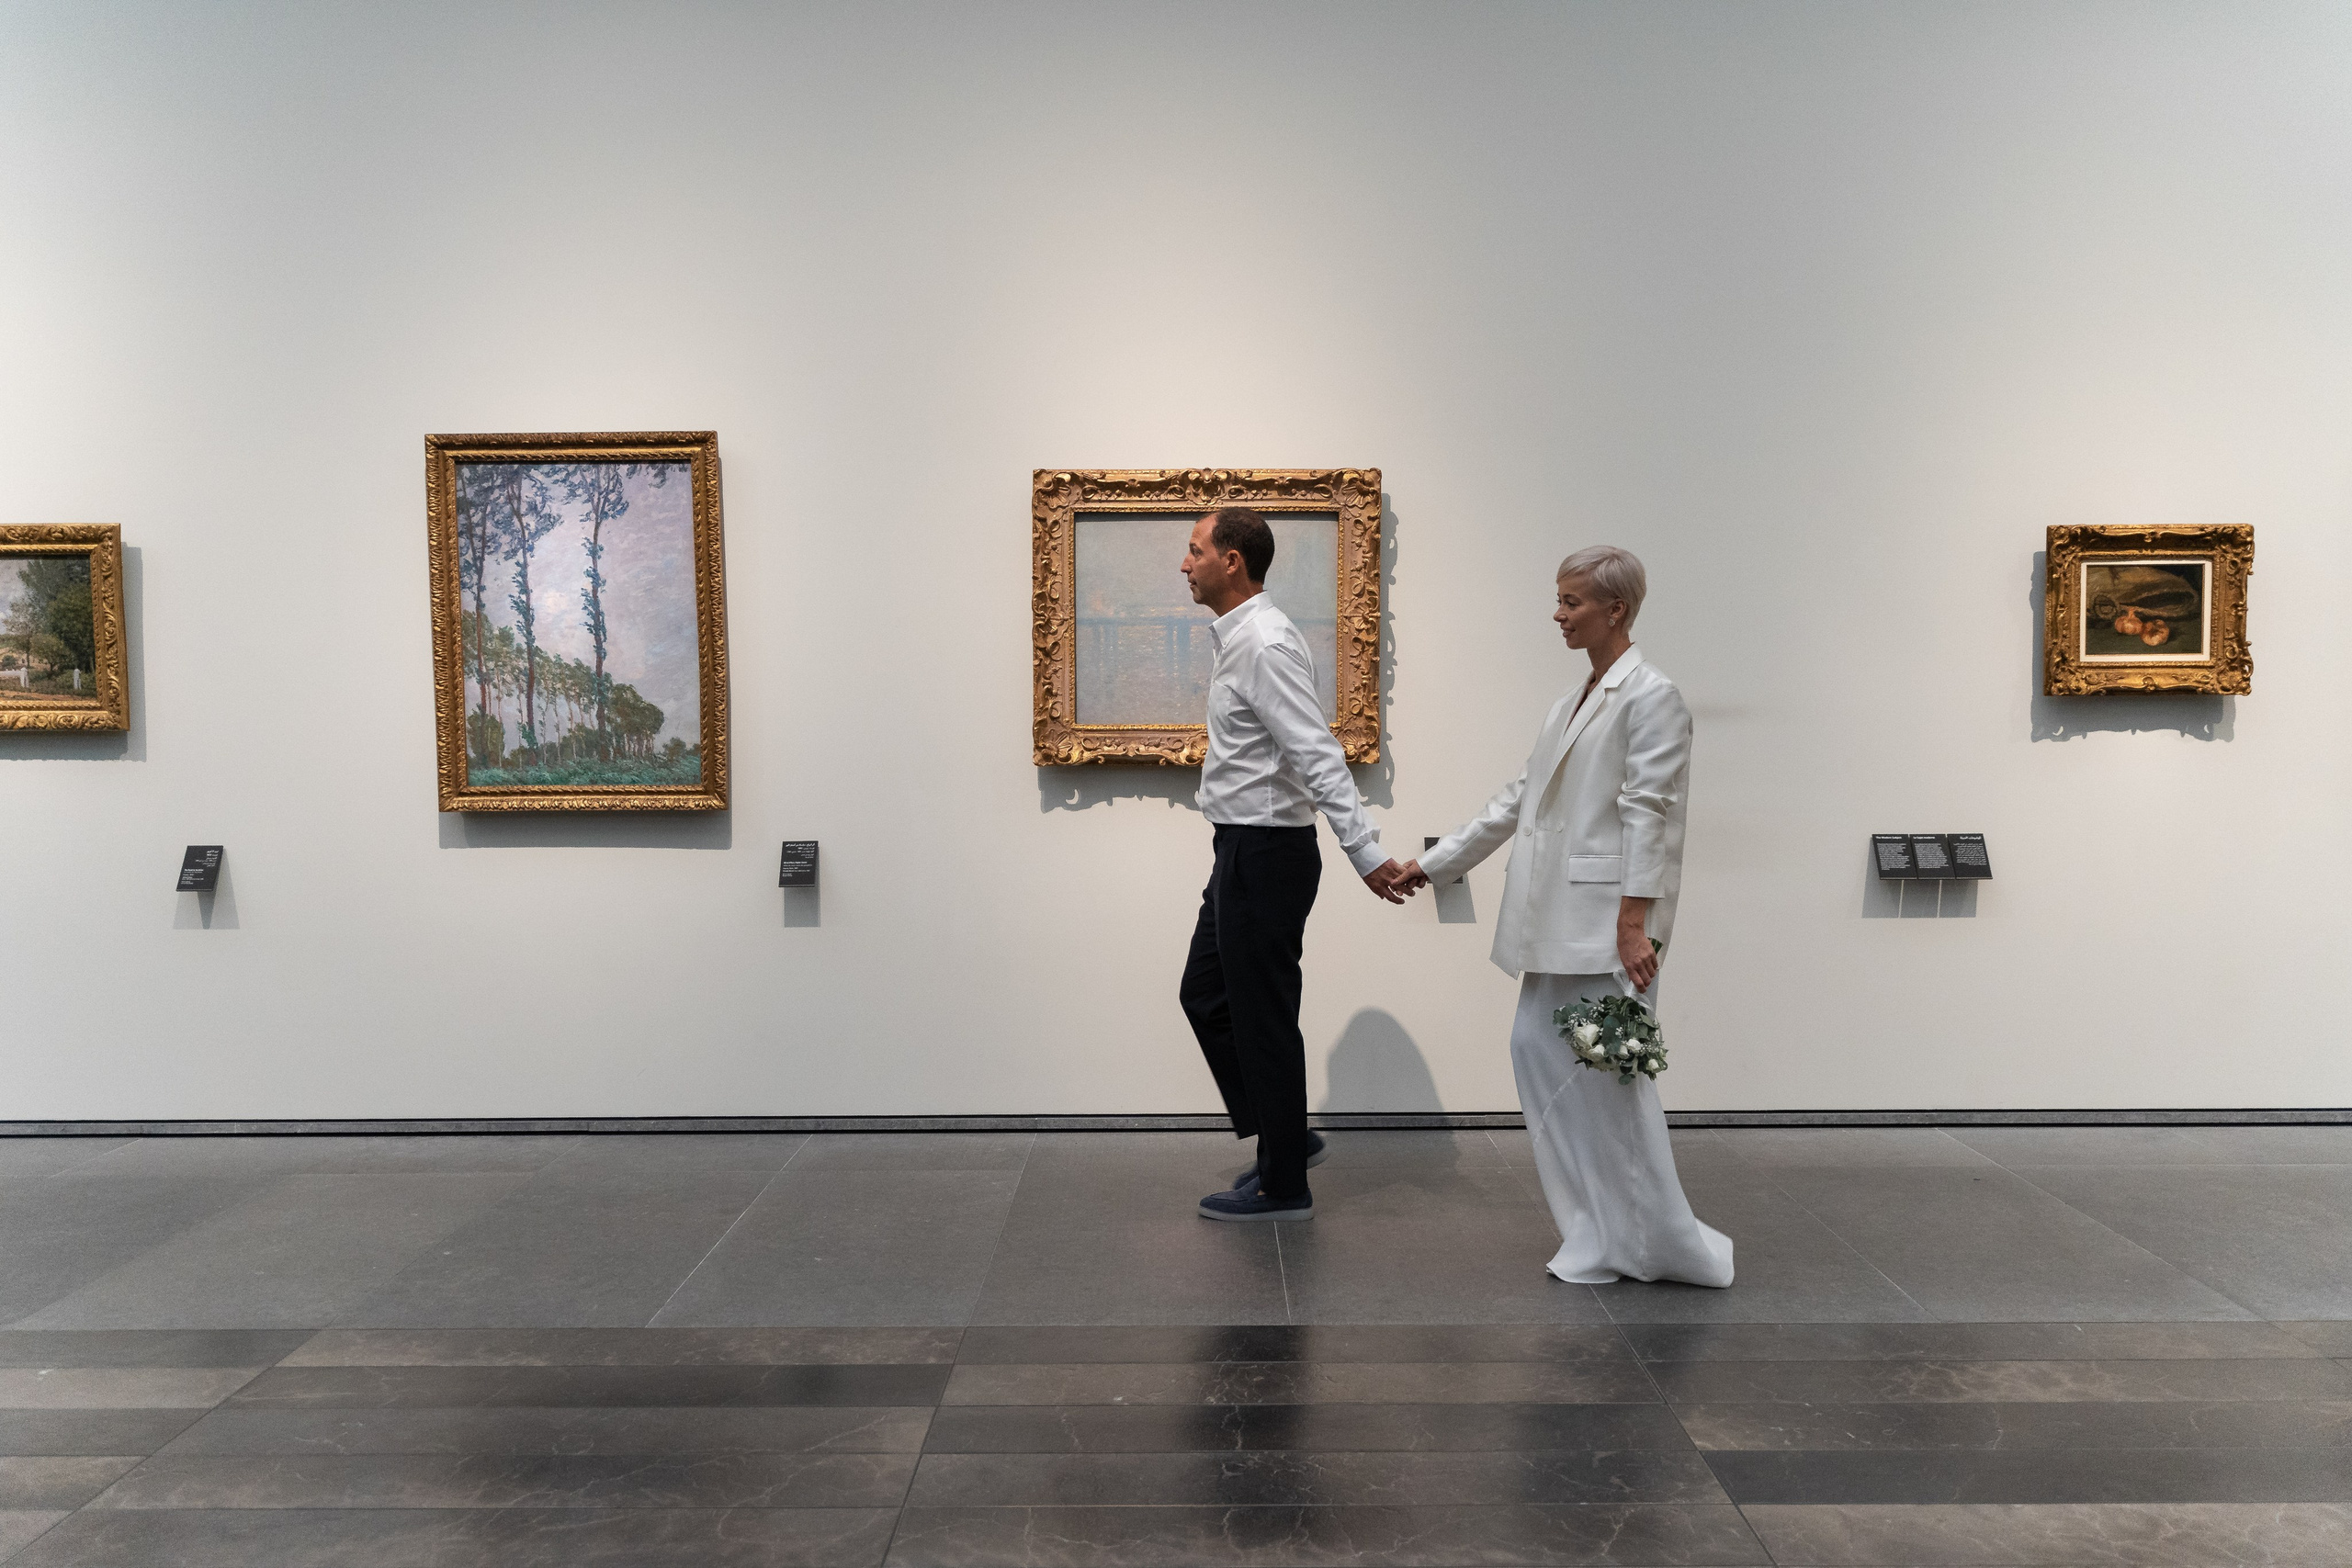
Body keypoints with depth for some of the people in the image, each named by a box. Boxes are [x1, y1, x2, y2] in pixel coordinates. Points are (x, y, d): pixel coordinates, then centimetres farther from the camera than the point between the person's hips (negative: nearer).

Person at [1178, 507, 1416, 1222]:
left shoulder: (1265, 645, -19)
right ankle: (1285, 1137, 29)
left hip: (1265, 854, -10)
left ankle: (1283, 1186, 15)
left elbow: (1319, 756, -26)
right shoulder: (1238, 638, 12)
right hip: (1242, 851, 10)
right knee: (1206, 995, 18)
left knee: (1263, 1016, 0)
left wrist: (1367, 853, -28)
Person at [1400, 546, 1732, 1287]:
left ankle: (1659, 1242, 13)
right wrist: (1432, 864, 19)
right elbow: (1519, 800, 19)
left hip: (1607, 915, -9)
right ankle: (1602, 1231, 21)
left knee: (1610, 1070, -4)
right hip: (1560, 917, 9)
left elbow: (1651, 815, -15)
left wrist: (1634, 925, -20)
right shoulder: (1576, 699, 17)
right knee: (1537, 1048, 9)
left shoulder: (1651, 695, -9)